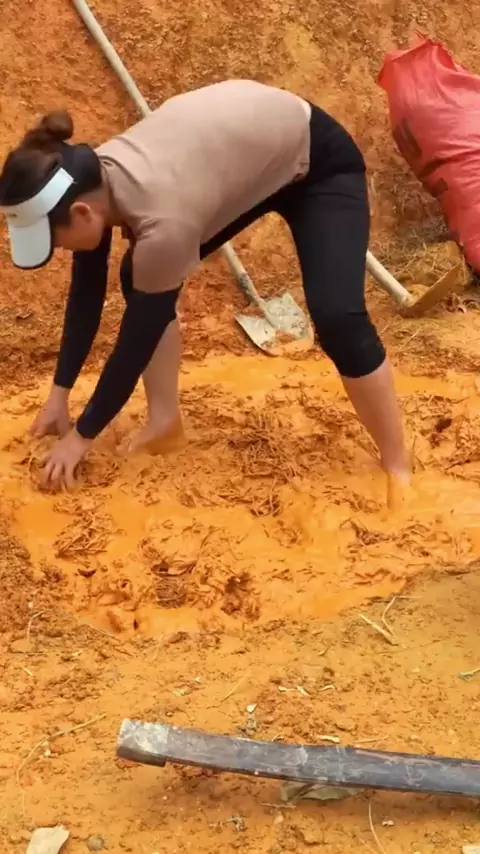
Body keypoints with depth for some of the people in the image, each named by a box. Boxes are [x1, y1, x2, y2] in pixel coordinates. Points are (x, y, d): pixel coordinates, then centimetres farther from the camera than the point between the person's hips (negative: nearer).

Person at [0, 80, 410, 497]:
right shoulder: (94, 180, -16)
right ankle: (164, 415, 12)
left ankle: (397, 470, -7)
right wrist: (59, 394, 1)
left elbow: (138, 336, -28)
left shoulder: (163, 222, -39)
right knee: (145, 286, -1)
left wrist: (82, 435, -16)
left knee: (336, 318, -21)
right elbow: (86, 294, -3)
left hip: (317, 161, -8)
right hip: (245, 152, 8)